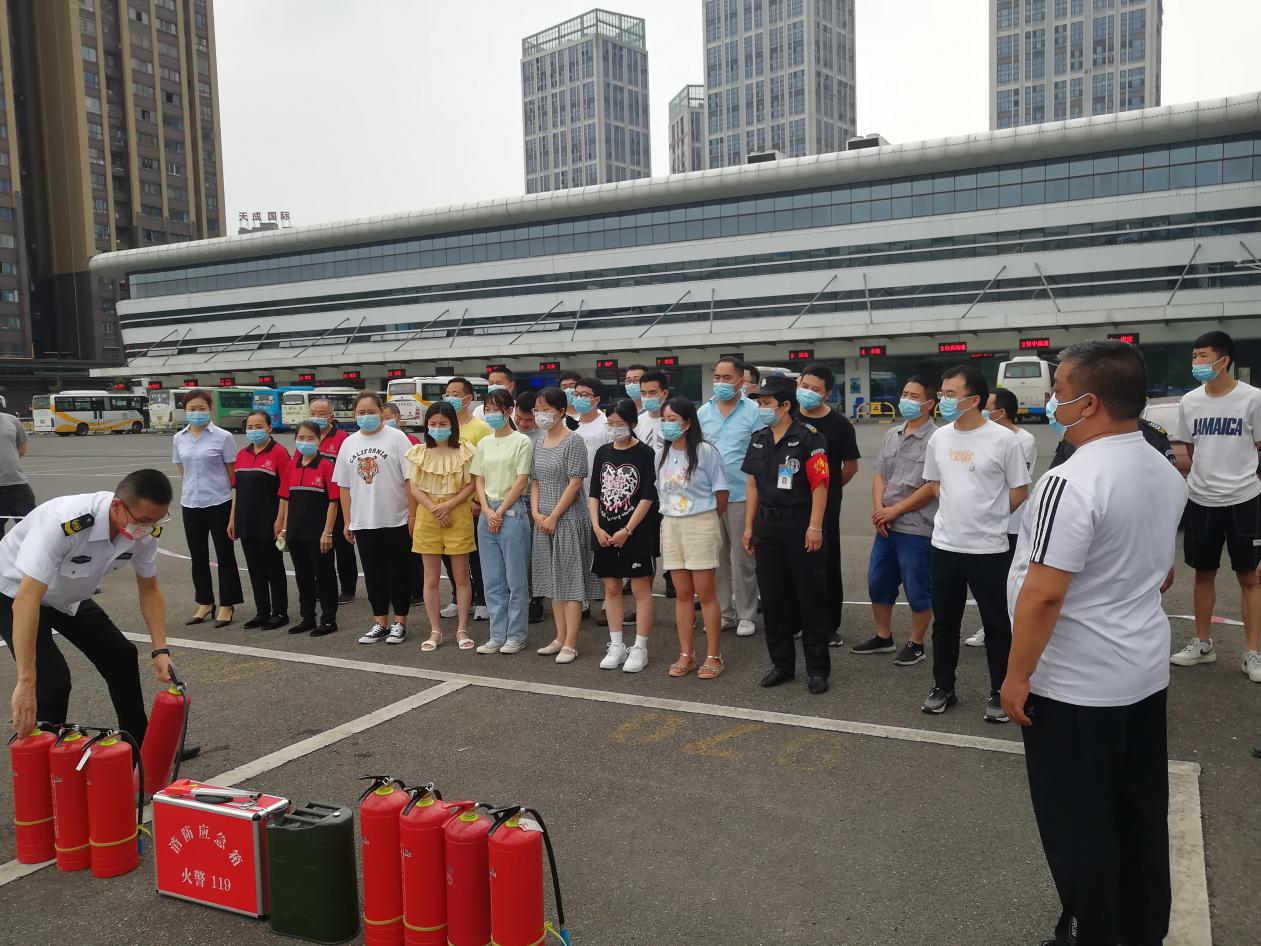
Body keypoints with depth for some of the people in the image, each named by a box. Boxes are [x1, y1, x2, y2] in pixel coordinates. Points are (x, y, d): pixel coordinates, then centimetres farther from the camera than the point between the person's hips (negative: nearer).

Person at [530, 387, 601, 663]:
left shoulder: (573, 441, -9)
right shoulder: (539, 443, 12)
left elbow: (575, 483, -14)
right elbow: (535, 481, 14)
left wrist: (553, 517, -15)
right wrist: (536, 513, -1)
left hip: (569, 517, -7)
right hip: (544, 520, 7)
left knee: (570, 578, -3)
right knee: (553, 579, 11)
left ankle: (570, 643, 1)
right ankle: (560, 637, 20)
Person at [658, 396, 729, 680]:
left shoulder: (705, 451, -9)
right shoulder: (663, 455, 8)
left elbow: (721, 493, -6)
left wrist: (706, 520, 4)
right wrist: (671, 519, 10)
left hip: (701, 525, -5)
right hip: (671, 526, 5)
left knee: (705, 593, -1)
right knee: (682, 593, 9)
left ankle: (713, 656, 9)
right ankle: (686, 655, 17)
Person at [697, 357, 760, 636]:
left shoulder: (754, 412, -4)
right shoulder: (703, 412, 9)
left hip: (741, 495, -4)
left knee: (743, 559, 3)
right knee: (716, 558, 11)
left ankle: (745, 615, 15)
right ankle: (724, 612, 23)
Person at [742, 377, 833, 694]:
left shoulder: (808, 437, -10)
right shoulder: (758, 440, 10)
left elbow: (819, 484, -13)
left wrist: (815, 527, -18)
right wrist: (749, 526, 12)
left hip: (801, 525, -6)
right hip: (767, 526, 6)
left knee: (811, 599, 2)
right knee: (773, 598, 11)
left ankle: (818, 669, 13)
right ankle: (781, 664, 24)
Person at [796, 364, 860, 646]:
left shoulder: (839, 424, -6)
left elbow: (851, 465, 3)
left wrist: (828, 489, 9)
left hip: (825, 507, -2)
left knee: (827, 566, 5)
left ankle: (831, 625, 15)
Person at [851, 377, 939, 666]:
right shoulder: (891, 435, 10)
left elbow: (934, 486, -16)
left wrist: (896, 510, -12)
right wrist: (878, 510, -5)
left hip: (917, 529, -7)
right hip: (886, 526, 7)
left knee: (917, 590, 5)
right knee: (877, 583, 15)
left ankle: (915, 644, 21)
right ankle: (883, 637, 31)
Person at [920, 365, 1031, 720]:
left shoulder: (1002, 439, -11)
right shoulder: (939, 438, 3)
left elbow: (1020, 491, -3)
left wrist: (989, 518, 3)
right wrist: (959, 511, 9)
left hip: (989, 548, -4)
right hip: (945, 546, 4)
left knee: (996, 624, 7)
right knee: (944, 621, 13)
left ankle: (999, 693, 21)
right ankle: (943, 688, 27)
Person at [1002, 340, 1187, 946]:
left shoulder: (1071, 482, -24)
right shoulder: (1167, 475, 4)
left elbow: (1043, 594, -25)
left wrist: (1017, 675, -15)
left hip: (1076, 688, -8)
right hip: (1146, 674, 9)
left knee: (1078, 825, 7)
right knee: (1140, 814, 19)